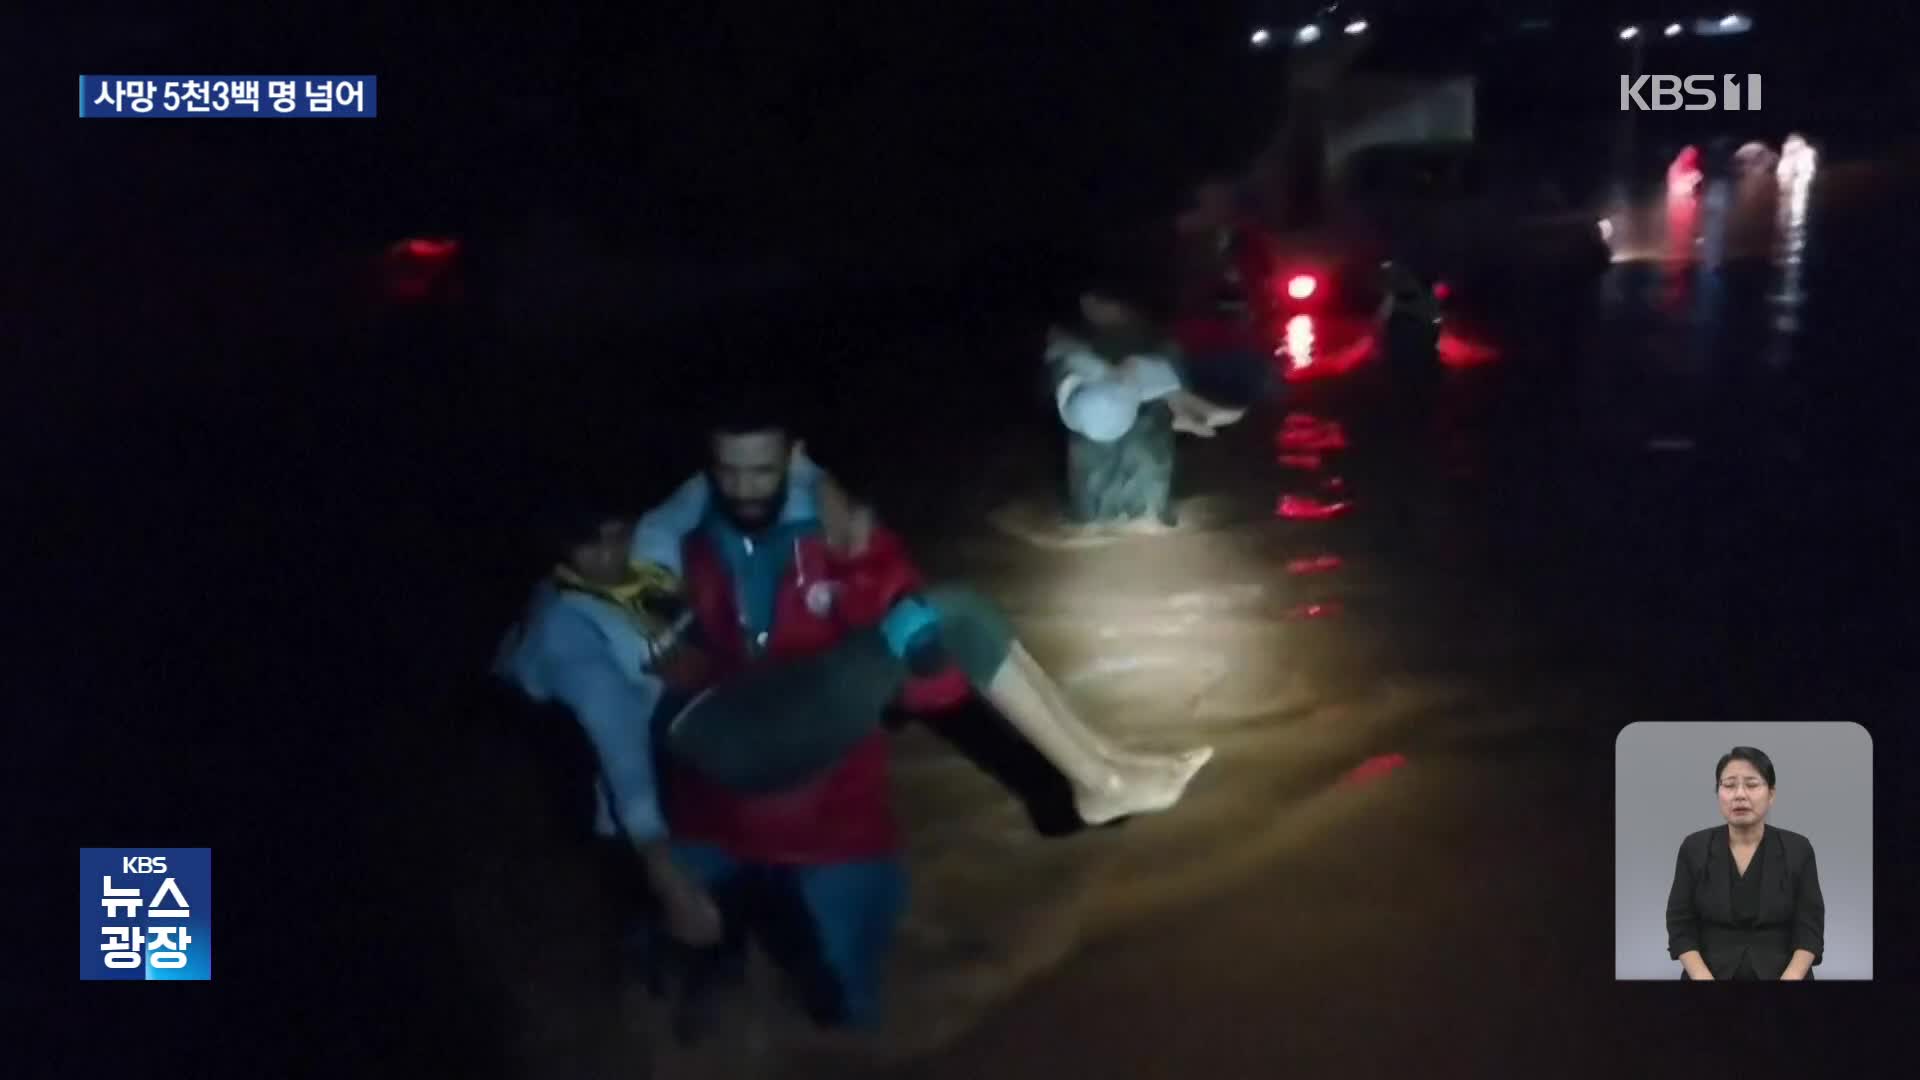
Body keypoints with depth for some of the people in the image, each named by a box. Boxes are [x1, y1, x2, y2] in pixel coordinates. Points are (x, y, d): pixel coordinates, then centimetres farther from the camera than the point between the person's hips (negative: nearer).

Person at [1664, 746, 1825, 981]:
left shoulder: (1797, 849, 2)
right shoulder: (1695, 849, 2)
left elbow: (1810, 929, -1)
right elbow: (1681, 927, 1)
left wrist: (1790, 977, -16)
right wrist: (1703, 977, -14)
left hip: (1780, 974, 1)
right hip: (1712, 974, 0)